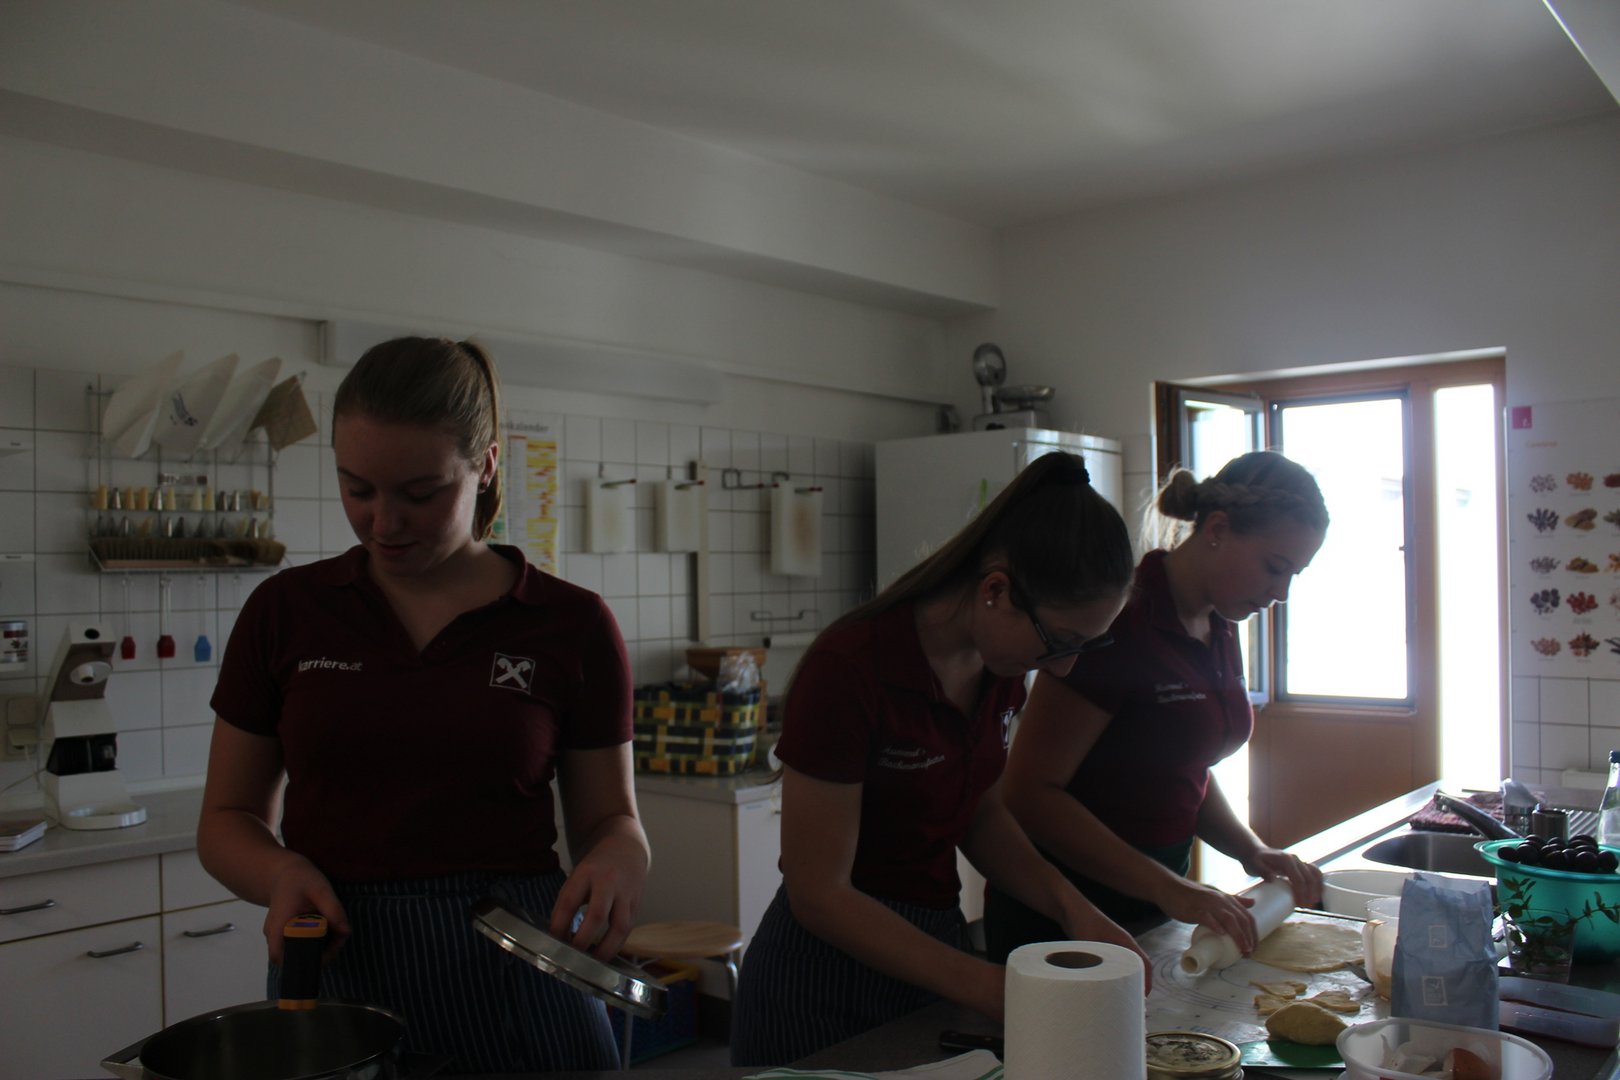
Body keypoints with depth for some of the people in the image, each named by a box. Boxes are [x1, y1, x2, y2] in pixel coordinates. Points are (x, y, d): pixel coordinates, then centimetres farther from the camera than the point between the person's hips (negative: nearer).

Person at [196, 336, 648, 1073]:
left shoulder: (571, 625, -4)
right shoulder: (285, 612, 0)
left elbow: (611, 819, 3)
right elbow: (228, 818, 7)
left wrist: (614, 865, -20)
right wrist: (280, 872, -15)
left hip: (513, 979, 0)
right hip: (334, 968, 1)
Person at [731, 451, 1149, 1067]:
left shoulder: (1000, 661, -6)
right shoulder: (848, 670, -28)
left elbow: (980, 814, 6)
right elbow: (819, 894, -23)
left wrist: (1071, 907, -9)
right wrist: (987, 986, -26)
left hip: (931, 943, 7)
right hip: (828, 981, -7)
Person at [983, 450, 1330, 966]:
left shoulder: (1218, 631, 5)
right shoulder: (1121, 622, -23)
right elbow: (1031, 791, -25)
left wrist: (1252, 851, 0)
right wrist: (1168, 888, -26)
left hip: (1154, 896, 8)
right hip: (1062, 914, -8)